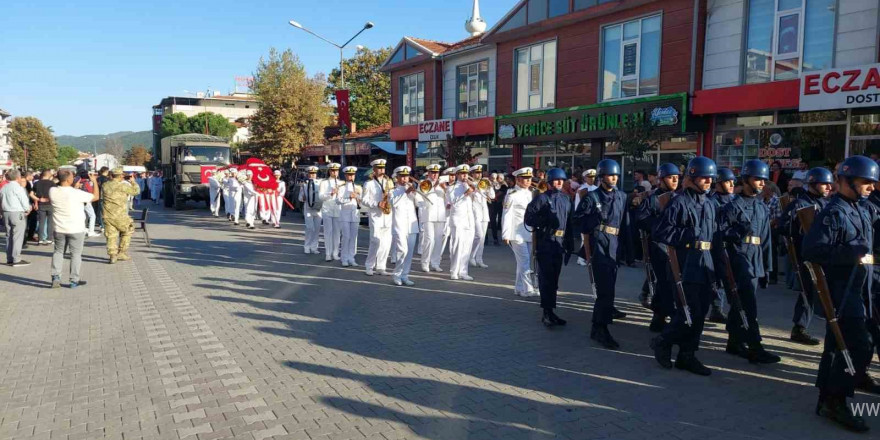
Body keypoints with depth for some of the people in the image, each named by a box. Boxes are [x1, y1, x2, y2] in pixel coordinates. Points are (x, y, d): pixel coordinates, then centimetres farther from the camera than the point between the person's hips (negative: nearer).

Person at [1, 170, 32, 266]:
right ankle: (16, 259, -7)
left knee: (9, 236, 11)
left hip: (6, 213, 7)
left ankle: (9, 259, 13)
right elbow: (24, 200, -11)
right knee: (17, 237, -5)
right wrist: (27, 209, 5)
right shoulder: (18, 187, -11)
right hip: (17, 213, -7)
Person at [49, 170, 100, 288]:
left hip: (59, 229, 4)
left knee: (58, 251, 20)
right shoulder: (76, 193, -21)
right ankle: (74, 280, 12)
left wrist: (74, 185, 13)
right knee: (75, 254, 8)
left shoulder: (52, 191, -8)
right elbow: (96, 196, -8)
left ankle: (55, 276, 11)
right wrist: (94, 181, 3)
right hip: (76, 229, -4)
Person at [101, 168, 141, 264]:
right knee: (127, 232, 15)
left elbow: (102, 199, 19)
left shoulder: (105, 185, 6)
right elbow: (135, 190, 1)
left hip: (107, 215, 5)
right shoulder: (122, 185, -11)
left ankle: (112, 255, 5)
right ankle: (122, 253, 13)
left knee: (111, 235, 9)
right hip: (119, 215, -4)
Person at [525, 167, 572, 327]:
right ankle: (547, 312, 1)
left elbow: (569, 222, 16)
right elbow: (529, 219, -8)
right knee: (545, 278, -5)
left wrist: (570, 243, 13)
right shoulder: (541, 198, -5)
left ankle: (550, 311, 21)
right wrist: (546, 220, -19)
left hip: (560, 243, 6)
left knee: (554, 279, 12)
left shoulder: (566, 199, 13)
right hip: (545, 243, -6)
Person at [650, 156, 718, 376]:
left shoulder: (710, 204, 16)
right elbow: (660, 231, -15)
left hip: (705, 266, 8)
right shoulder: (679, 202, -9)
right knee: (689, 312, -7)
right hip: (687, 265, -8)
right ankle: (662, 343, 15)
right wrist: (689, 235, -19)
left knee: (700, 312, 9)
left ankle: (687, 355, 19)